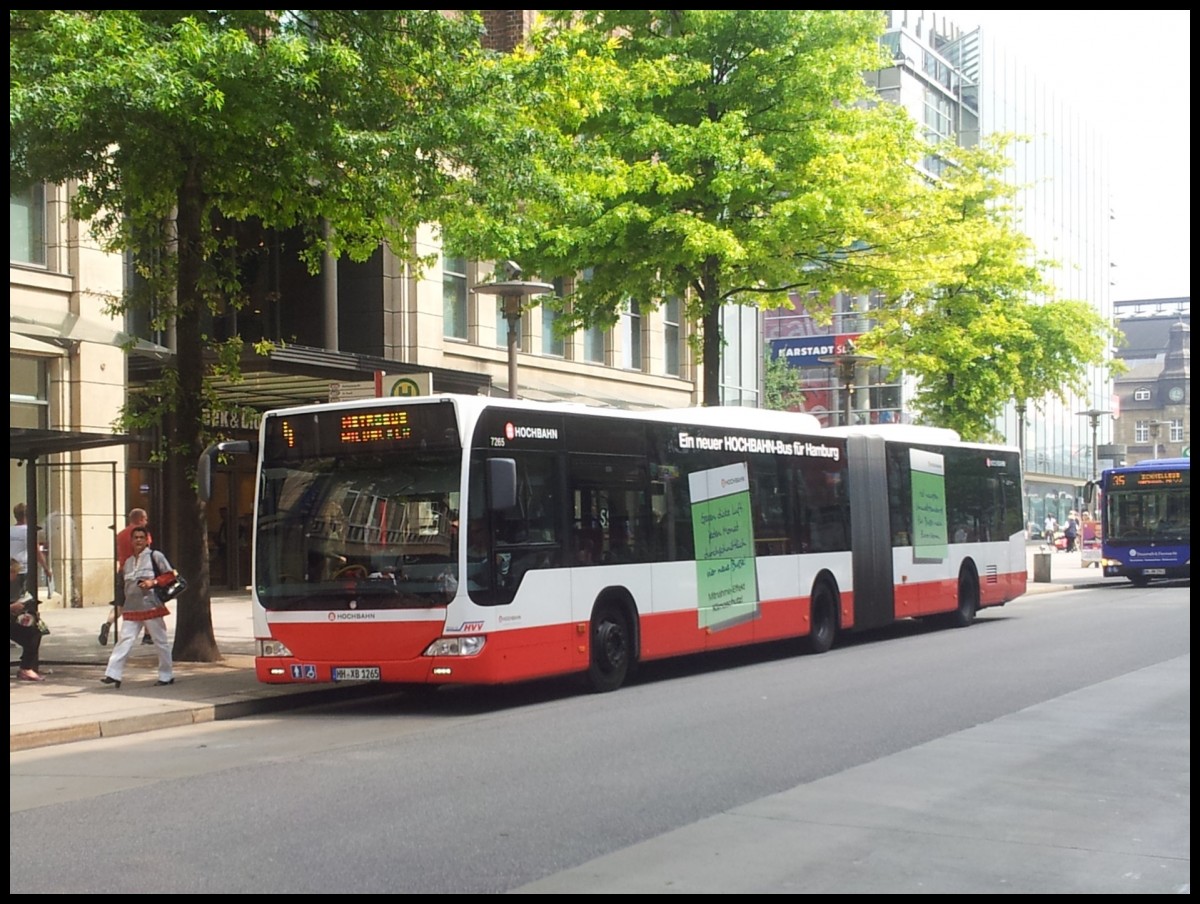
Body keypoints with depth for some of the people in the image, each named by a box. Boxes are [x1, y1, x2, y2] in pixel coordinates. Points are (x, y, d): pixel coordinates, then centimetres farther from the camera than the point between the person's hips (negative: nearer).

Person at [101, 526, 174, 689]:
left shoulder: (155, 556, 0)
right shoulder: (128, 562, 17)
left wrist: (153, 582, -15)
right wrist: (125, 602, 13)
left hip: (151, 606, -5)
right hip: (132, 608, 5)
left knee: (160, 641, 2)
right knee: (125, 639, -7)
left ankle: (167, 676, 10)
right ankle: (113, 674, -12)